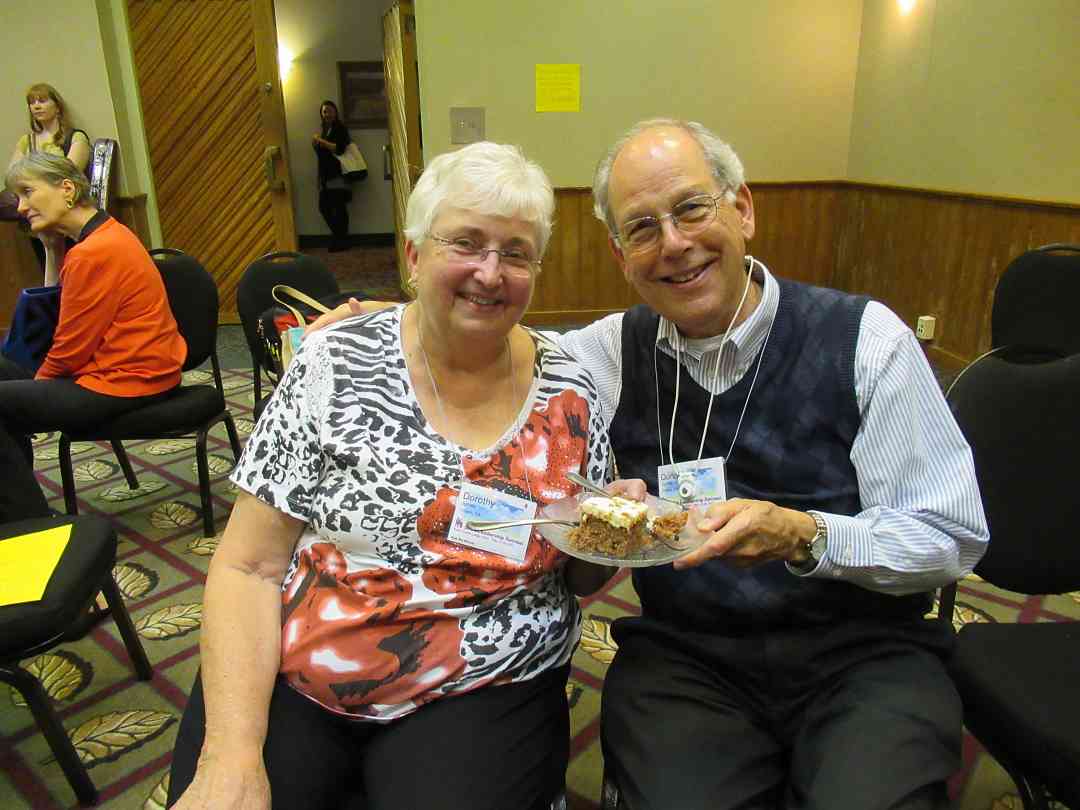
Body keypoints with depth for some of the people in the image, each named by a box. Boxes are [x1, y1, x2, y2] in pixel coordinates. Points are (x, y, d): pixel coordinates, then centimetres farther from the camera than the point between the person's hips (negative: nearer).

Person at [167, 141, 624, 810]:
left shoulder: (570, 395, -4)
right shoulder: (336, 365, -8)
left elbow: (583, 578, 8)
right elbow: (247, 566, -6)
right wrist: (232, 755, -15)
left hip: (484, 698, 1)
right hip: (289, 683, 0)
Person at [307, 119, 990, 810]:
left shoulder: (865, 339, -7)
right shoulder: (613, 353, 2)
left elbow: (956, 539, -5)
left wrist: (804, 535, -21)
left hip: (861, 650, 0)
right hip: (683, 655, 1)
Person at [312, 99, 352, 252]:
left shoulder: (340, 128, -3)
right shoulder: (323, 130, 19)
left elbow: (339, 149, -17)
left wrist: (321, 141, -13)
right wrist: (315, 142, 5)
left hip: (337, 175, -8)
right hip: (325, 176, 8)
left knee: (339, 207, -7)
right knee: (324, 207, 6)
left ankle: (341, 240, 2)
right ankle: (338, 237, 18)